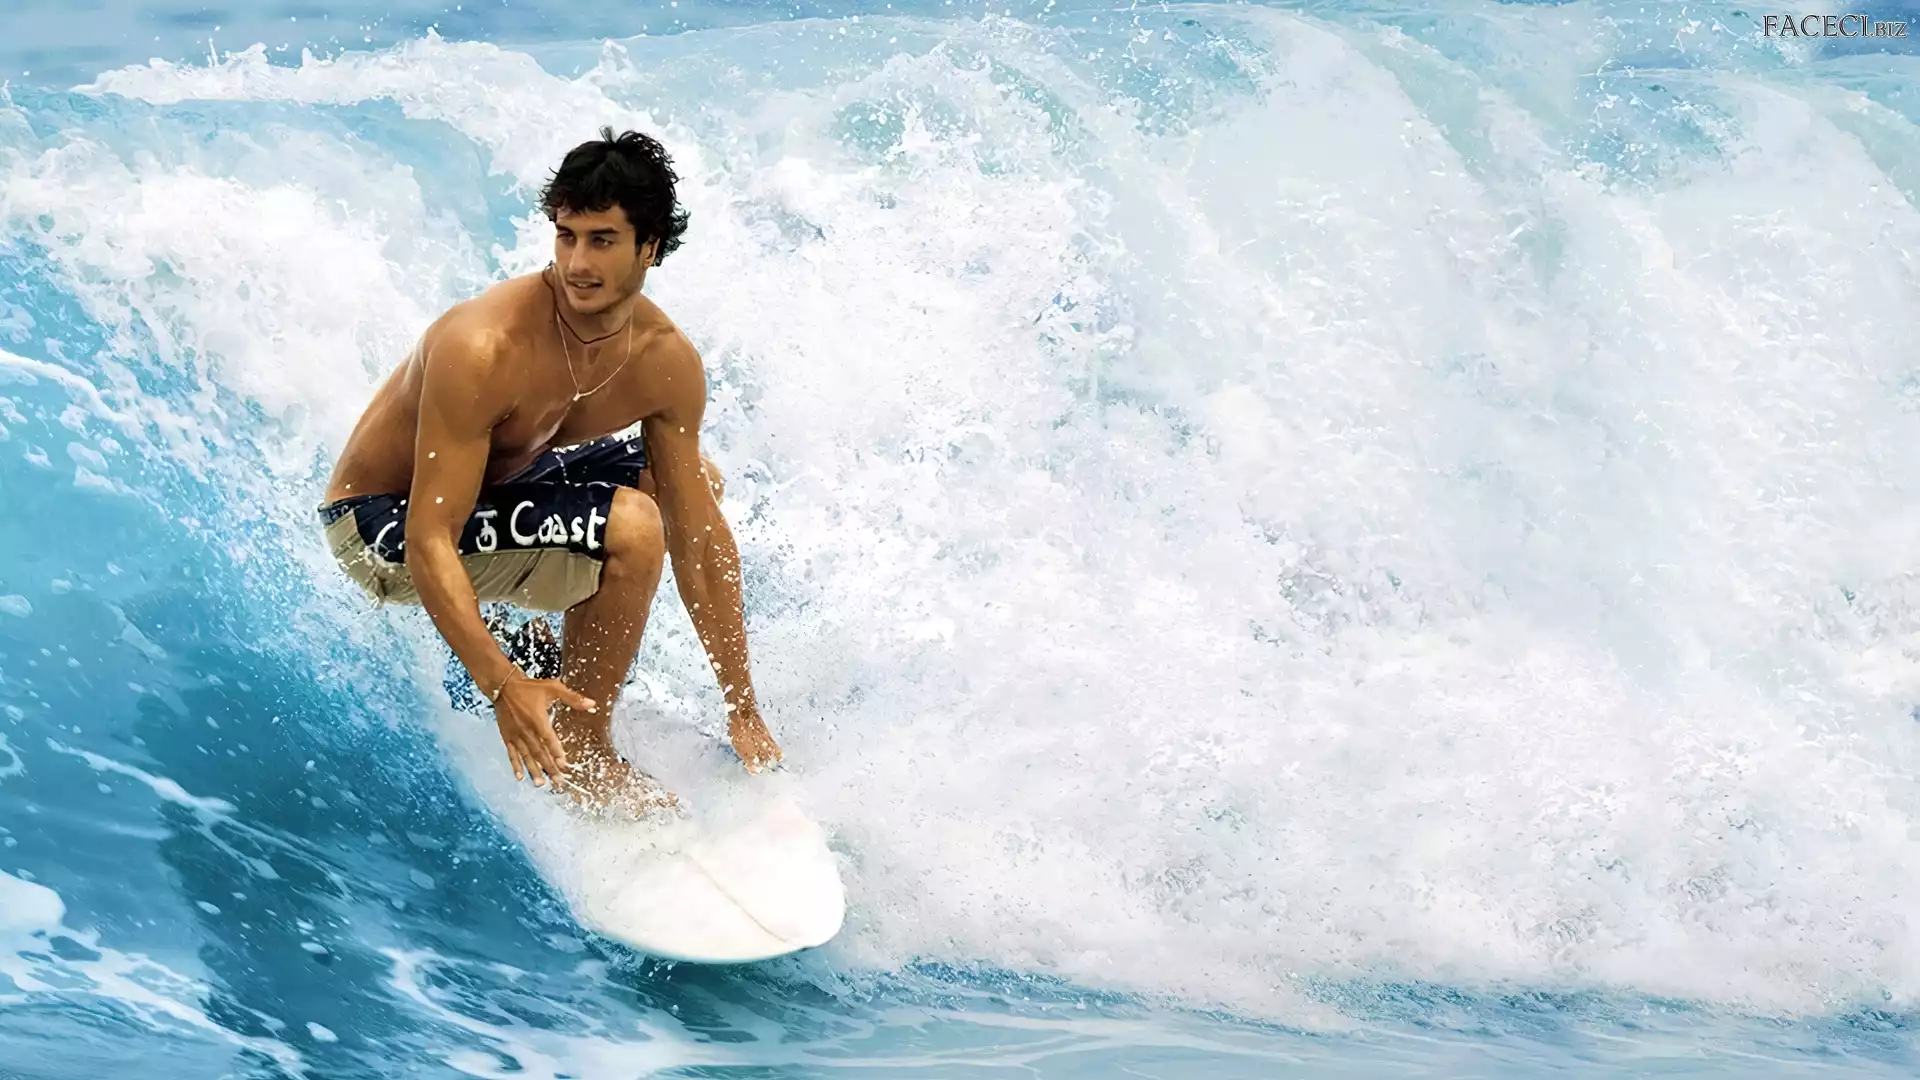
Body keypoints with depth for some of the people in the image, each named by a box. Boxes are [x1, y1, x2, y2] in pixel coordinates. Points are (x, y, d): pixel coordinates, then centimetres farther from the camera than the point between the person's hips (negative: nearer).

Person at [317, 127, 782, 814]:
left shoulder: (668, 362, -12)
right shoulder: (484, 348, -33)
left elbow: (700, 537, -7)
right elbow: (430, 542, -33)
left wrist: (743, 710, -6)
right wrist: (502, 685, -45)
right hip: (383, 525, -8)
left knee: (692, 480, 16)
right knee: (631, 527, -28)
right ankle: (579, 753, -11)